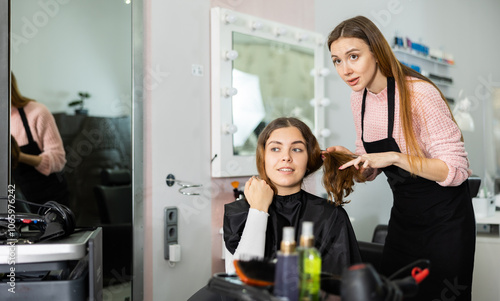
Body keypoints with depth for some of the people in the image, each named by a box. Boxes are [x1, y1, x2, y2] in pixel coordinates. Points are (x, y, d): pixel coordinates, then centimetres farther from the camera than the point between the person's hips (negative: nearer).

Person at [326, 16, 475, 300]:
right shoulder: (359, 98, 0)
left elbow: (456, 169, -22)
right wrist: (352, 158, -10)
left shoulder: (419, 94, -22)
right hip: (403, 215, 7)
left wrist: (394, 157, -31)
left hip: (444, 219, -6)